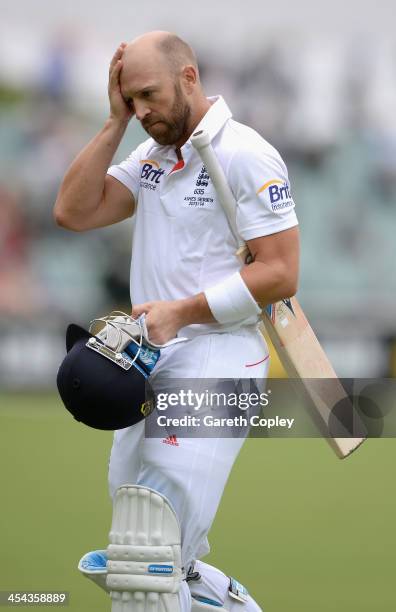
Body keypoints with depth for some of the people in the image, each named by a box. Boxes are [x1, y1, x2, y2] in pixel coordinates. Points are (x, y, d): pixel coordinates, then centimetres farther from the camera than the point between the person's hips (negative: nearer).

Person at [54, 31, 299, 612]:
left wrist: (180, 313, -17)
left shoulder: (246, 155, -9)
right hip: (151, 359, 8)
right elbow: (74, 212, 6)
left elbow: (279, 274, -13)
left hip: (214, 356, -8)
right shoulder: (152, 155, 15)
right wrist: (114, 123, 0)